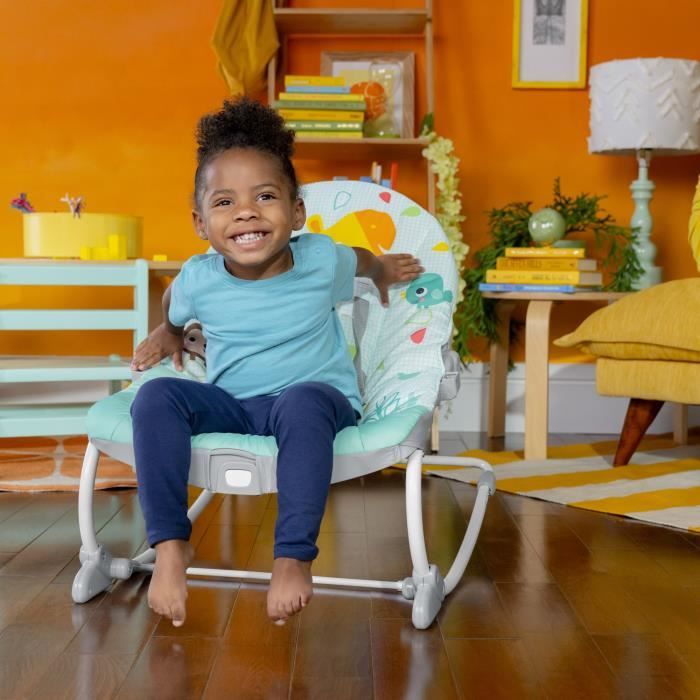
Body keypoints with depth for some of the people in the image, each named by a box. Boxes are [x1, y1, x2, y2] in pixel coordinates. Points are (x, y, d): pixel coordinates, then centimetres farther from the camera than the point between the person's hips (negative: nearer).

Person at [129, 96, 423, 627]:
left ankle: (295, 555, -34)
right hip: (229, 405, 2)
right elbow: (173, 304, 22)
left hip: (318, 398, -2)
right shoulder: (198, 279, -8)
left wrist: (384, 272, 33)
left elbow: (361, 259, 18)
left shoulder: (321, 259, -10)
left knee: (303, 402, -39)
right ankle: (171, 543, -21)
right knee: (157, 396, -24)